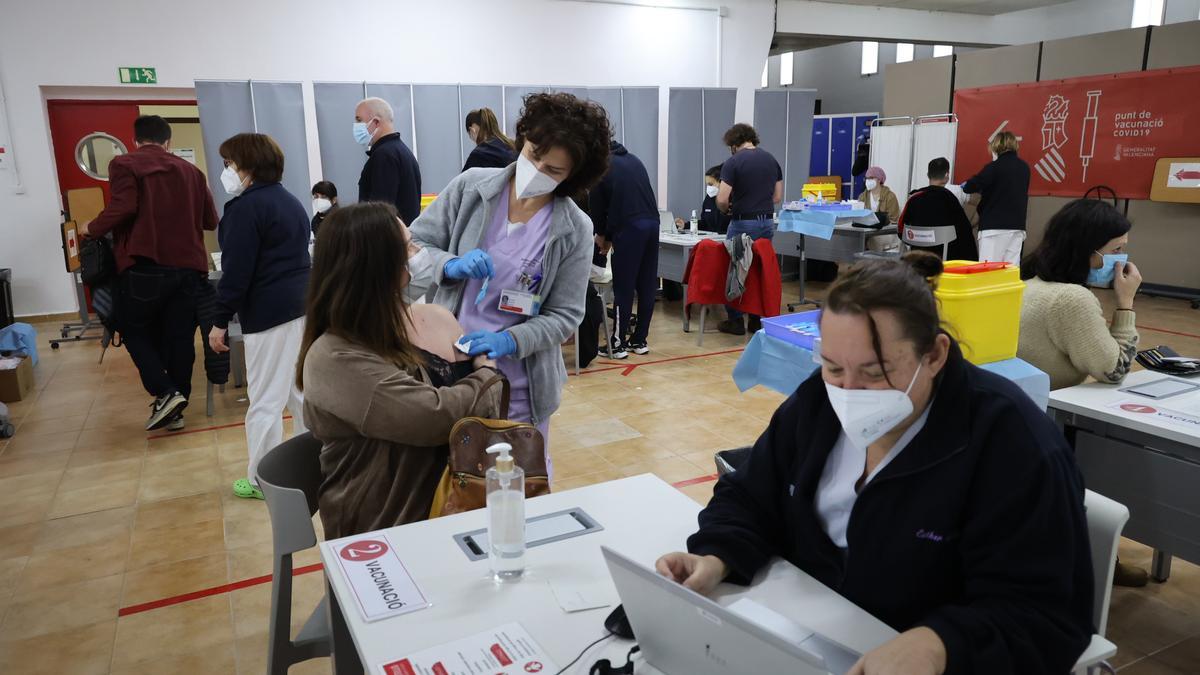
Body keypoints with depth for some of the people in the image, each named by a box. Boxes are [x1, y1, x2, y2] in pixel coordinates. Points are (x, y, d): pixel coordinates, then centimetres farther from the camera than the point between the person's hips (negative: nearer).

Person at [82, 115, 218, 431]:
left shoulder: (124, 165, -1)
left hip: (144, 267, -4)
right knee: (180, 337, 8)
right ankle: (177, 408, 13)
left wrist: (92, 229, 2)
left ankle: (165, 394, -3)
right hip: (189, 268, 4)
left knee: (135, 331, 12)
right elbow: (211, 221, 14)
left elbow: (122, 209, -15)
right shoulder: (191, 171, 13)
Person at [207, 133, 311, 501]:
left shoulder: (245, 207, -11)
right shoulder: (292, 202, 16)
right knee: (303, 389, 16)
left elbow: (236, 271, -15)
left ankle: (262, 480, 7)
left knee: (265, 400, -1)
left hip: (270, 313, -9)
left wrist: (220, 321, -10)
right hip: (303, 306, 9)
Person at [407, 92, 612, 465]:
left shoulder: (575, 230, -8)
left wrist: (510, 341, -23)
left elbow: (565, 315, -6)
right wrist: (451, 265, -21)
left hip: (519, 382, -1)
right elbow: (412, 248, 0)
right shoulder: (471, 187, -4)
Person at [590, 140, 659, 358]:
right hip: (652, 224, 6)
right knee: (647, 286, 10)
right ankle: (639, 340, 17)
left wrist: (601, 234, 27)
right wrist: (609, 233, 26)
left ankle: (618, 343, 4)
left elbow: (596, 204, 9)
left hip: (628, 227, -6)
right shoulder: (633, 159, 24)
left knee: (623, 287, 0)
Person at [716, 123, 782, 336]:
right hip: (767, 222, 6)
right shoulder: (771, 160, 8)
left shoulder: (733, 162, -11)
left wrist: (727, 210, 5)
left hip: (743, 224, -6)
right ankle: (758, 318, 18)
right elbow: (778, 197, 11)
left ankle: (735, 321, 10)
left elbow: (722, 200, -16)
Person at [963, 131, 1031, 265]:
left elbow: (970, 187, -14)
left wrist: (965, 186, 9)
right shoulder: (1024, 167, 11)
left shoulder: (995, 166, -9)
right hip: (1017, 226, 6)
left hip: (994, 226, -6)